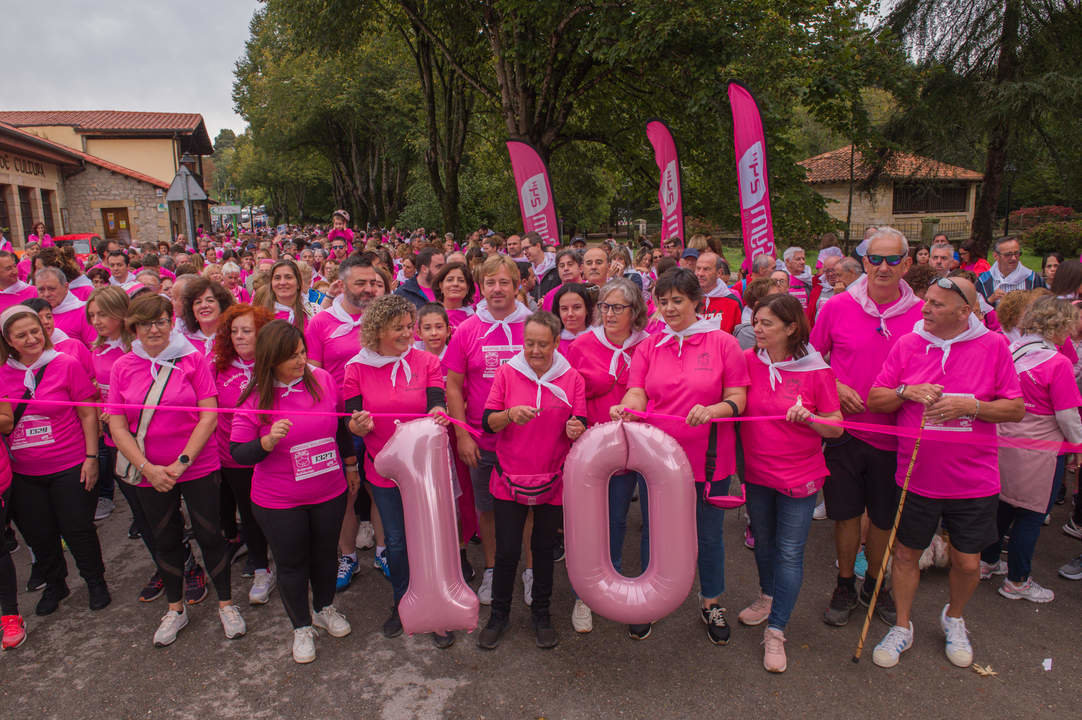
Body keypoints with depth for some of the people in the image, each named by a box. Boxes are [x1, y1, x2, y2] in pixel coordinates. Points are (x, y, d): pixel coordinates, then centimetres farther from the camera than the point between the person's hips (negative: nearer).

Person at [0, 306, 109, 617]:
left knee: (77, 529, 6)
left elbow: (88, 415, -6)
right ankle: (54, 585, 38)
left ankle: (95, 581, 29)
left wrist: (91, 457, -9)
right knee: (38, 534, 15)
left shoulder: (67, 365, -9)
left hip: (69, 468, -4)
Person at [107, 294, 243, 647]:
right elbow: (117, 427, -2)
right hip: (150, 474, 3)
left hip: (198, 468, -2)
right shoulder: (122, 368, 0)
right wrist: (147, 467, -12)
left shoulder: (193, 359, -7)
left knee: (210, 535, 6)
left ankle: (226, 603, 26)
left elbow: (209, 416, -11)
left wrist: (180, 463, -16)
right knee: (165, 539, 16)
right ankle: (175, 608, 36)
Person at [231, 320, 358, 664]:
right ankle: (302, 627, 38)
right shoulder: (255, 398, -14)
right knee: (292, 564, 14)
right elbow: (238, 454, -12)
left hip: (329, 493, 3)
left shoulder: (323, 379, -7)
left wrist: (350, 464, 16)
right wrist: (268, 441, -31)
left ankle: (324, 609, 48)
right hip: (279, 504, -2)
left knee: (325, 554, 21)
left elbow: (341, 425, 8)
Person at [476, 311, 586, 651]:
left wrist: (576, 429, -24)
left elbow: (580, 425, 0)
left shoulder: (572, 378, -2)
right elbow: (488, 422, -5)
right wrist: (510, 415, -26)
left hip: (552, 480, 1)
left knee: (545, 548, 15)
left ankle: (541, 613, 35)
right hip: (510, 479, -1)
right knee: (507, 550, 5)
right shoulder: (507, 372, -4)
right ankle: (499, 614, 28)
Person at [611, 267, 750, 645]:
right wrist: (625, 408, -26)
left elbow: (738, 398, -5)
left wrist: (712, 410, -25)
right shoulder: (649, 346, 4)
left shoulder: (723, 343, -3)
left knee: (708, 535, 14)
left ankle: (711, 603, 37)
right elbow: (637, 393, -3)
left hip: (707, 458, -1)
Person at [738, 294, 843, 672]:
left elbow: (836, 428, -7)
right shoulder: (747, 361, -4)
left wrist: (809, 417, -26)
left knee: (789, 552, 2)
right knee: (763, 541, 21)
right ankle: (768, 597, 47)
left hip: (799, 474, -3)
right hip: (756, 471, 3)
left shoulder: (816, 371, -12)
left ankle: (775, 631, 14)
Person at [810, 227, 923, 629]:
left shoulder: (921, 315, -3)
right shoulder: (837, 307, -4)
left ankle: (874, 585, 37)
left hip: (893, 433, 1)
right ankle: (845, 586, 30)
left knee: (884, 517, 14)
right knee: (846, 512, 9)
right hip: (845, 427, -1)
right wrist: (835, 389, -9)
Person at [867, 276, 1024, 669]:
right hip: (916, 475, 1)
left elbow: (1016, 409, -3)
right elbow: (874, 400, 0)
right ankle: (902, 626, 32)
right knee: (906, 554, 11)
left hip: (974, 479, 0)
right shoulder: (907, 344, -2)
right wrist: (906, 391, -18)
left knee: (968, 562, 11)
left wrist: (969, 405, -19)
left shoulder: (993, 345, -5)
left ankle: (953, 619, 42)